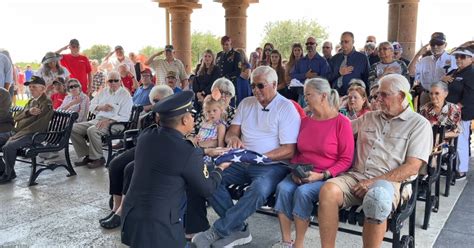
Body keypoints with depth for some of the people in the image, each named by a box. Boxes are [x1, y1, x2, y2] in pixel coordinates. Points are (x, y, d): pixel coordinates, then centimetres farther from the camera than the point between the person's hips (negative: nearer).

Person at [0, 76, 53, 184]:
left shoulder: (46, 103, -9)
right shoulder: (31, 101, 19)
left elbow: (39, 125, -18)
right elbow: (17, 117, 12)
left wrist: (19, 133, -18)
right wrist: (28, 112, -11)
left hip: (32, 135, -9)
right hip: (19, 132, 9)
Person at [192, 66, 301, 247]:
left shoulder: (287, 108, -3)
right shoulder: (246, 103, 14)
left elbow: (289, 151, -9)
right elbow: (230, 133, 12)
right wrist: (234, 138, -13)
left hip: (271, 165, -5)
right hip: (242, 162, 5)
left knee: (258, 191, -37)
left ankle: (217, 231, -21)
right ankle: (238, 229, -13)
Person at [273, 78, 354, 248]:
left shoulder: (341, 122, -5)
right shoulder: (305, 121, 12)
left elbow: (346, 160, -7)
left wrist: (322, 175, -16)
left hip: (327, 177, -5)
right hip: (301, 174, 5)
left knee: (303, 192, -32)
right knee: (283, 188, -25)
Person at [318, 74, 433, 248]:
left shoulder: (419, 124, 5)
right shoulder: (368, 118, 22)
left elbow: (412, 168, -5)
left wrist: (374, 181, -14)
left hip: (389, 182, -4)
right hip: (356, 176, 4)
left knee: (376, 198, -39)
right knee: (328, 189, -29)